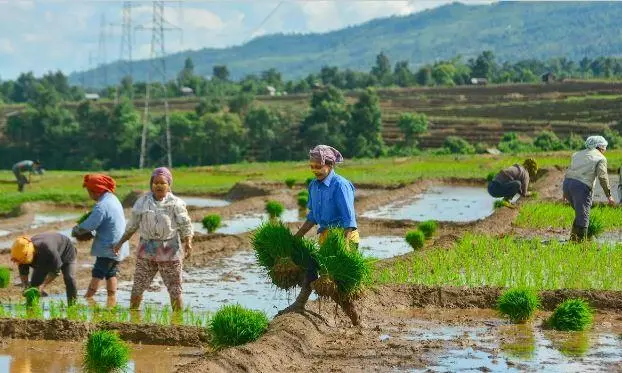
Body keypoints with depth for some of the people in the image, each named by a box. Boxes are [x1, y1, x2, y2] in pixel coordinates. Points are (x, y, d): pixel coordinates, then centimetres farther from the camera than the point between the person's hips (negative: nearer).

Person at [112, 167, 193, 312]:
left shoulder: (176, 203, -2)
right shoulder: (143, 202, 7)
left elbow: (186, 226, -6)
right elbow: (132, 225, 16)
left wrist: (188, 243, -23)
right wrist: (120, 243, 18)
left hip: (169, 251, -2)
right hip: (147, 250, 2)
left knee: (175, 289, 1)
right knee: (138, 286, 4)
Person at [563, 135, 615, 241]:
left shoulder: (578, 154, 25)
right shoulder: (600, 158, 5)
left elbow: (568, 171, 22)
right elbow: (602, 177, -7)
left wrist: (565, 191, 26)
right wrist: (609, 195, -5)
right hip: (582, 187, -7)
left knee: (580, 214, 22)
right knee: (583, 217, -1)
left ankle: (573, 239, 17)